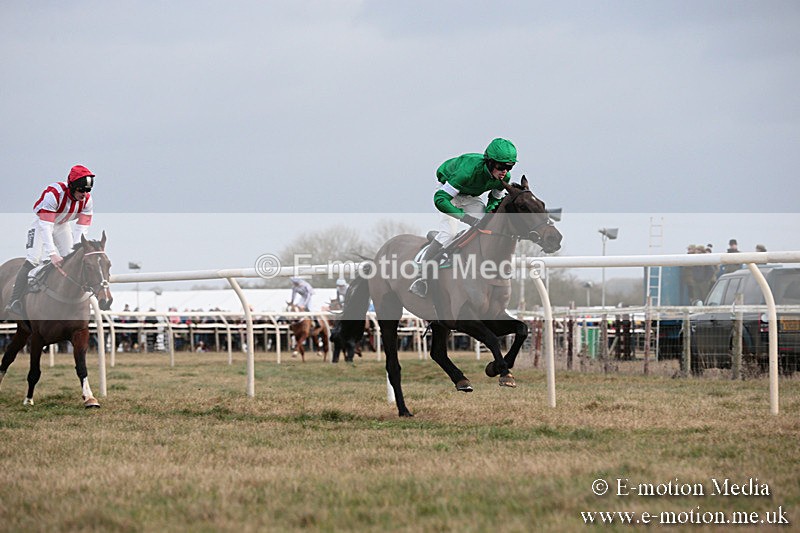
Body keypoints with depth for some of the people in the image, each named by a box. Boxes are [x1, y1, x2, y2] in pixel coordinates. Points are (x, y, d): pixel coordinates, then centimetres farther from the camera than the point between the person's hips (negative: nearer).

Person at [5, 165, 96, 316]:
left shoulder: (87, 200, -22)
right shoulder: (53, 194, -39)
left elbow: (82, 228, -21)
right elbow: (46, 226, -42)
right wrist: (52, 254, -49)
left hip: (63, 225, 6)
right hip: (42, 222, -6)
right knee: (33, 260, -20)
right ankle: (14, 302, -22)